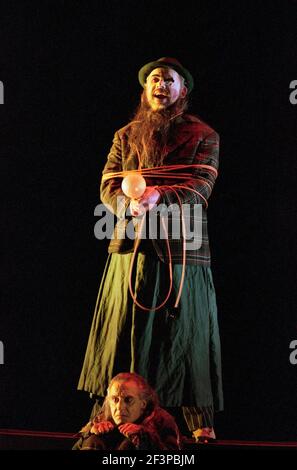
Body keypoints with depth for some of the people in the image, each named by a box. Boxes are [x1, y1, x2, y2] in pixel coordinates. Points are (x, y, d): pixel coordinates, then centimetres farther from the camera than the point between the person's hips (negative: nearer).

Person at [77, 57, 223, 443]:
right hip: (131, 247, 2)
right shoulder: (126, 136, 15)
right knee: (123, 332, 2)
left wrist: (160, 198, -23)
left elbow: (200, 187, -6)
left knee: (187, 334, 0)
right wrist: (131, 206, -16)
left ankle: (201, 422, 6)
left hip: (181, 248, -2)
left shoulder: (203, 136, 6)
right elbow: (108, 185, 6)